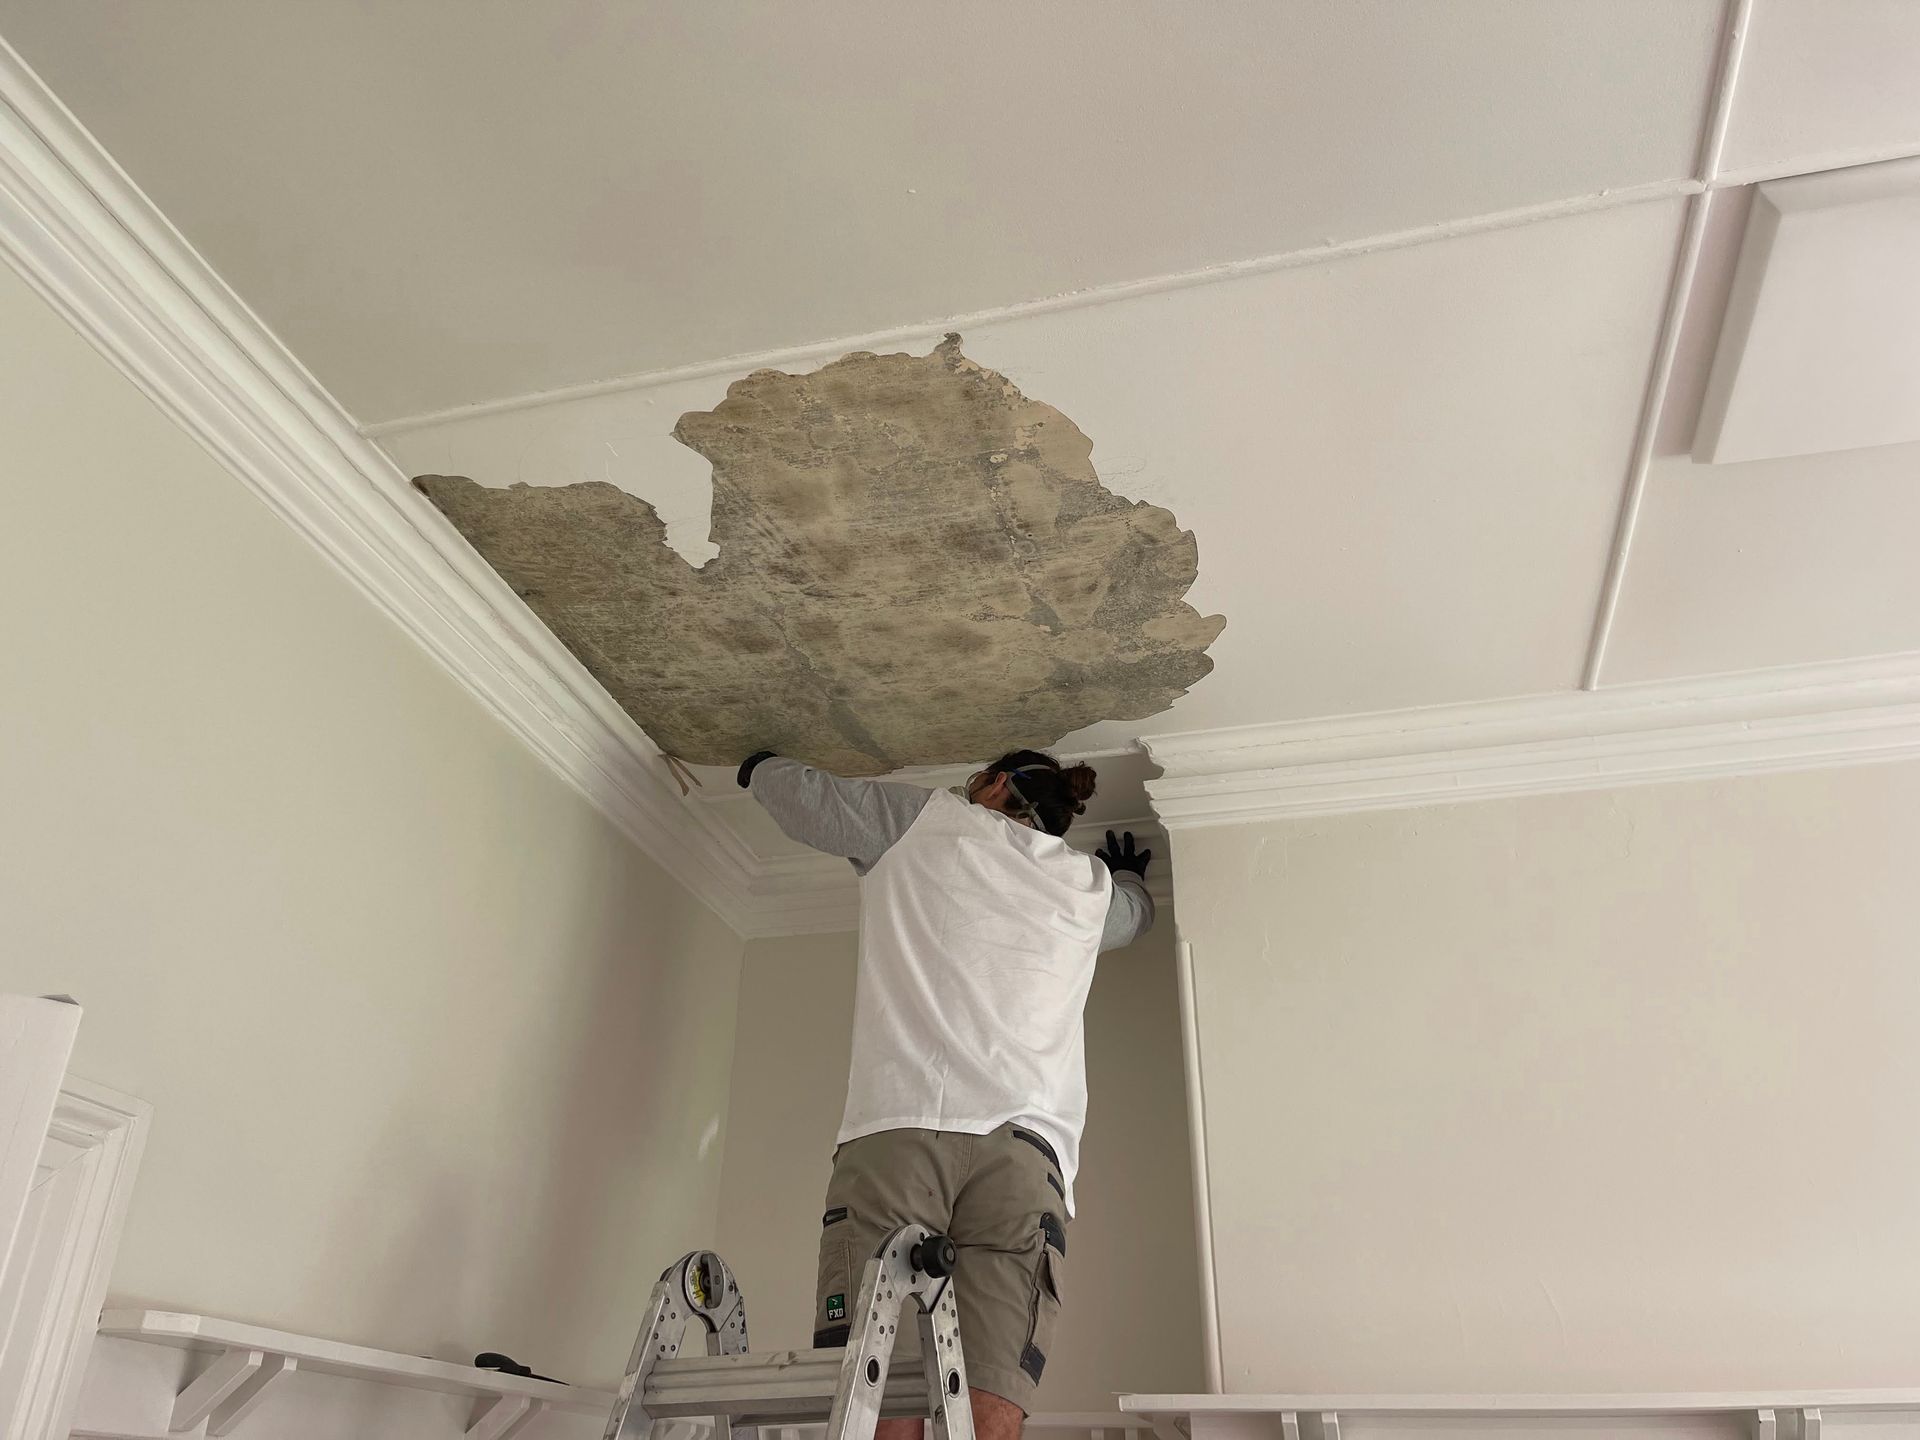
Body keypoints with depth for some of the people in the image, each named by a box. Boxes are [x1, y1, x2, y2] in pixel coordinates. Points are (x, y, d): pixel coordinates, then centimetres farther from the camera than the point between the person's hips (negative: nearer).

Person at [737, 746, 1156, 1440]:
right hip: (1027, 1148, 3)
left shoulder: (924, 818, 17)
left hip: (896, 1132, -2)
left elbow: (800, 794, 27)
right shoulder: (1091, 883, 27)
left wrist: (763, 764, 50)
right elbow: (1135, 911, 50)